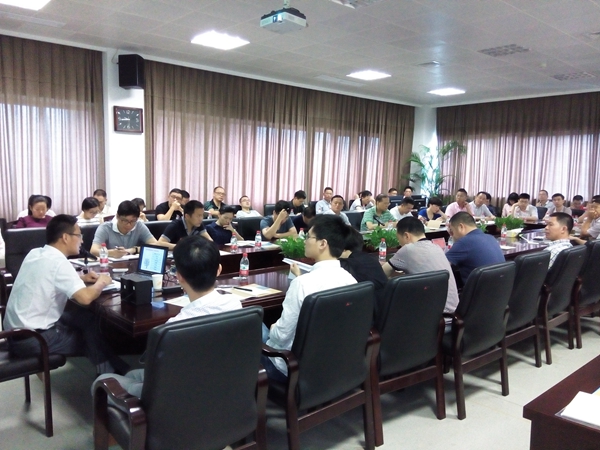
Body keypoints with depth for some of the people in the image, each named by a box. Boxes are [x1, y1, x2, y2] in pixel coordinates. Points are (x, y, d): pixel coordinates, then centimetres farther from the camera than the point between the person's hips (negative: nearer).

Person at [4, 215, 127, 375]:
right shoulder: (58, 262, -21)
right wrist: (100, 283, -9)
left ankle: (111, 364, 20)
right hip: (31, 339, -8)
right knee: (91, 325, 6)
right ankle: (108, 373, 22)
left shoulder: (35, 253, 5)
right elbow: (85, 298, -30)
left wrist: (81, 278, 12)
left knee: (85, 317, 12)